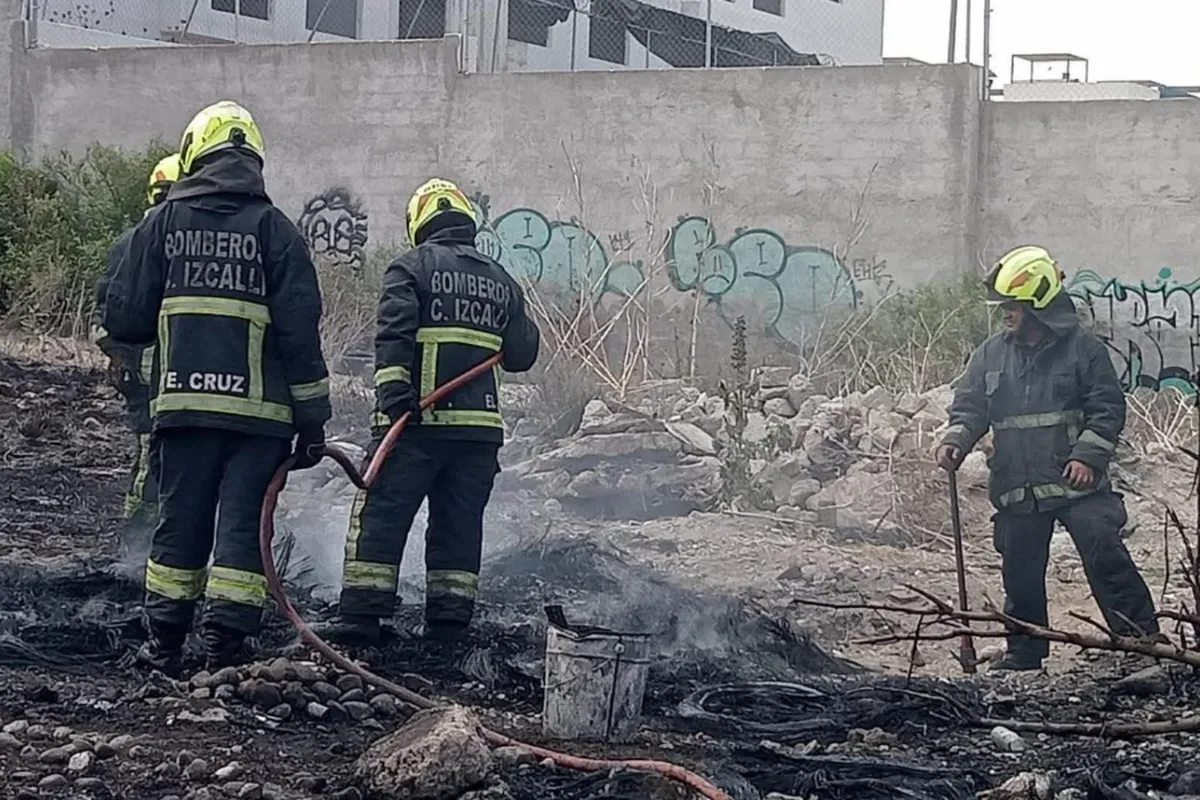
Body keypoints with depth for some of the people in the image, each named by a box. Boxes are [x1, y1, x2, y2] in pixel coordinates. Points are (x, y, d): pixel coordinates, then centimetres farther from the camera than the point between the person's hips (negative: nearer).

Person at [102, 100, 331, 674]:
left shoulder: (163, 223, 4)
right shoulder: (274, 229, -1)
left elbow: (124, 319, 4)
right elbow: (300, 330, -4)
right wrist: (312, 418, 0)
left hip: (182, 404, 2)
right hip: (259, 410, -2)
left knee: (180, 523, 12)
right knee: (244, 527, 2)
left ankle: (164, 646, 17)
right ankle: (225, 651, -2)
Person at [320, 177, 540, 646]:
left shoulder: (411, 268, 0)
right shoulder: (499, 281, 15)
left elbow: (394, 331, -16)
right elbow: (520, 355, 17)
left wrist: (393, 390, -22)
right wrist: (526, 328, 38)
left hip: (418, 421, -4)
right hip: (480, 426, 4)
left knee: (380, 516, -1)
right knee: (459, 524, 10)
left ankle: (361, 615, -6)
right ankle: (449, 620, 9)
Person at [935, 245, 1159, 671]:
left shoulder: (1081, 347, -2)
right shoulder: (990, 355, 10)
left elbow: (1109, 407, -4)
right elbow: (969, 407, 11)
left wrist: (1088, 455, -15)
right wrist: (955, 442, -8)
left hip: (1077, 481, -4)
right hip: (1018, 488, 4)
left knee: (1106, 557, -12)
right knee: (1021, 573, 10)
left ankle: (1143, 639, -6)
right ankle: (1024, 653, 24)